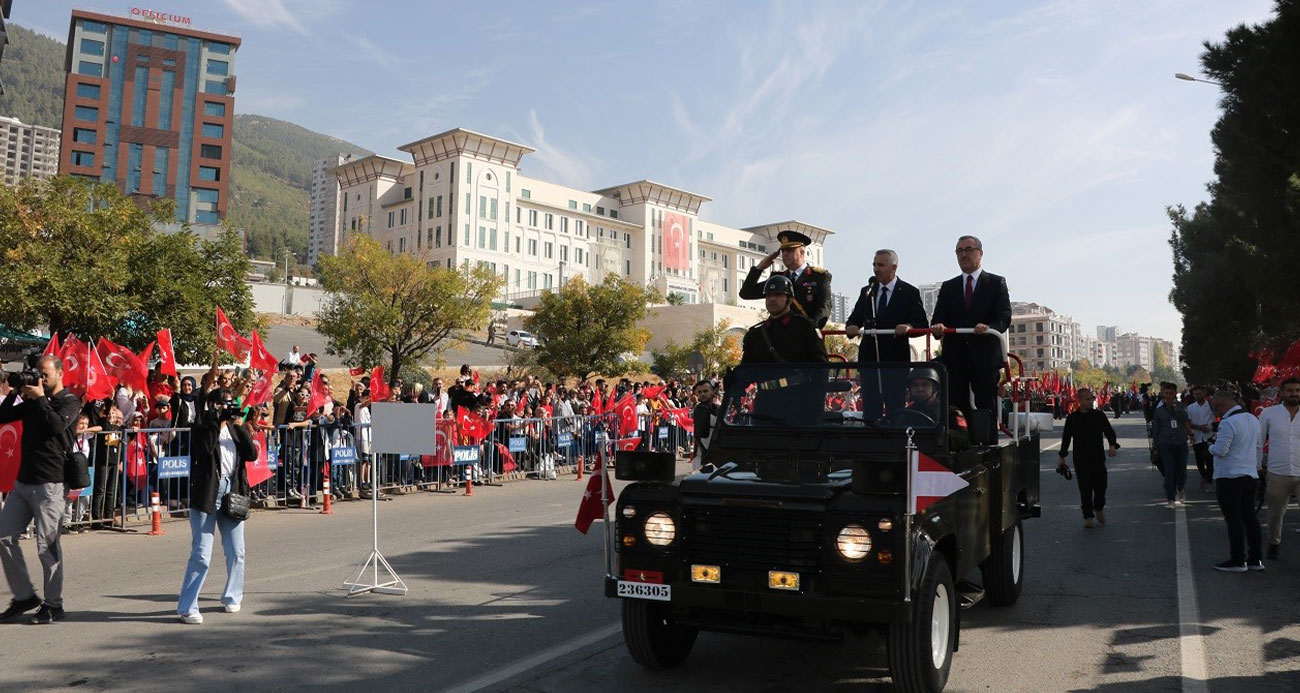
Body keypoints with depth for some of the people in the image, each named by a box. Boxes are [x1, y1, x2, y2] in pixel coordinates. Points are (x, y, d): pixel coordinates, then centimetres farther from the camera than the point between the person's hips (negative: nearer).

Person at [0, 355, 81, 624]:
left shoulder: (69, 401, -4)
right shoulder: (32, 400, 15)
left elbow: (57, 424, -21)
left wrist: (40, 399, -12)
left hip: (49, 483, -7)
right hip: (24, 481, 7)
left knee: (47, 546, -4)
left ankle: (53, 605, 7)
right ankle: (24, 596, 20)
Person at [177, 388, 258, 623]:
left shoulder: (233, 428, 14)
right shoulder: (201, 428, 0)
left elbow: (252, 454, 3)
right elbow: (205, 448, -21)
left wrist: (240, 427, -5)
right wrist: (218, 421, -15)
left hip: (232, 492, 5)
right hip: (207, 494, -5)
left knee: (236, 552, 11)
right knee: (201, 555, -6)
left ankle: (232, 597, 30)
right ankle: (187, 607, 4)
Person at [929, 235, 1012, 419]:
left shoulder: (996, 283, 8)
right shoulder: (948, 287, 17)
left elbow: (1005, 317, -2)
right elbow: (938, 319, 9)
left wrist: (989, 327, -23)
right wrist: (937, 327, -16)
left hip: (985, 357, -2)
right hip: (954, 358, 2)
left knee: (987, 411, -1)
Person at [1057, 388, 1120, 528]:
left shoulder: (1099, 415, 2)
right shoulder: (1072, 418, 1)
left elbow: (1109, 431, 4)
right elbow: (1066, 438, 8)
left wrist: (1113, 445, -15)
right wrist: (1062, 457, 8)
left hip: (1098, 458, 1)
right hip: (1081, 460, -1)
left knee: (1100, 486, 4)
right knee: (1085, 489, 0)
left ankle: (1099, 508, 32)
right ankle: (1088, 516, 11)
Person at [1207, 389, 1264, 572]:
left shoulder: (1228, 423, -18)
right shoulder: (1253, 419, 10)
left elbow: (1220, 451, -21)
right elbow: (1259, 446, 19)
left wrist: (1211, 445, 1)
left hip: (1229, 478, -9)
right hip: (1251, 475, 9)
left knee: (1234, 519, -1)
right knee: (1250, 517, 14)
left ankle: (1237, 561, 4)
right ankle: (1255, 559, 19)